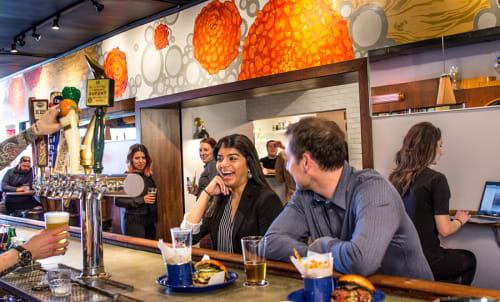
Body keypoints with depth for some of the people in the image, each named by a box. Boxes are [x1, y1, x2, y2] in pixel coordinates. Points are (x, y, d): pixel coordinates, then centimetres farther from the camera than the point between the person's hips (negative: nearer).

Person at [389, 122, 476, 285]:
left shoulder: (394, 178, 2)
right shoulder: (436, 179, -16)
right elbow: (445, 230, -14)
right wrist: (460, 220, 8)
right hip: (426, 262, -6)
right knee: (469, 259, 26)